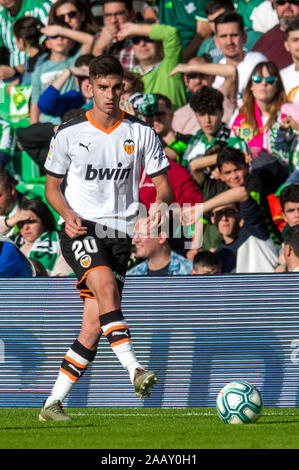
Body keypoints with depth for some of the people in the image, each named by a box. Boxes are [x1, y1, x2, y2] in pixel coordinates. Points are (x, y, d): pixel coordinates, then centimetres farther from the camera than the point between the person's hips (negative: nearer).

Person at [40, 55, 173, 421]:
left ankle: (53, 404, 4)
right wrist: (67, 214, -10)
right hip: (80, 229, -2)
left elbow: (163, 185, 8)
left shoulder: (141, 133, 5)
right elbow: (52, 185, 10)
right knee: (105, 284, -32)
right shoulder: (69, 134, 2)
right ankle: (134, 372, -40)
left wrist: (160, 202, -16)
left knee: (94, 325, -4)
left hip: (119, 233, 2)